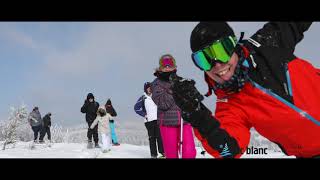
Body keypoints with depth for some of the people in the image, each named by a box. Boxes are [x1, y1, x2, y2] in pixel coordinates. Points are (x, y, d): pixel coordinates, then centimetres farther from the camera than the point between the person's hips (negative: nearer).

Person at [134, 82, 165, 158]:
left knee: (159, 136, -6)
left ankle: (162, 152, 1)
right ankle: (153, 154, 6)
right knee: (152, 137, 0)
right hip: (149, 120, 0)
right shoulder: (143, 98, 6)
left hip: (158, 119, 0)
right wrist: (144, 114, 2)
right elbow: (136, 107, 10)